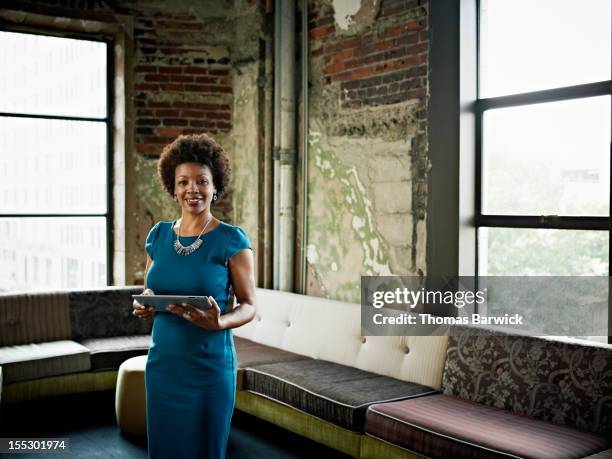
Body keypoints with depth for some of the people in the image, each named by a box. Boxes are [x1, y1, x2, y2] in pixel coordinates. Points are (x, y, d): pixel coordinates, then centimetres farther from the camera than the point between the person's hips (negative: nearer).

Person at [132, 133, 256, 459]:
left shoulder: (231, 240, -9)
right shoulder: (158, 235, 5)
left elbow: (249, 306, -7)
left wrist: (218, 322, -26)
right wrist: (143, 307, -7)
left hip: (209, 367, -4)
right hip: (161, 362, 4)